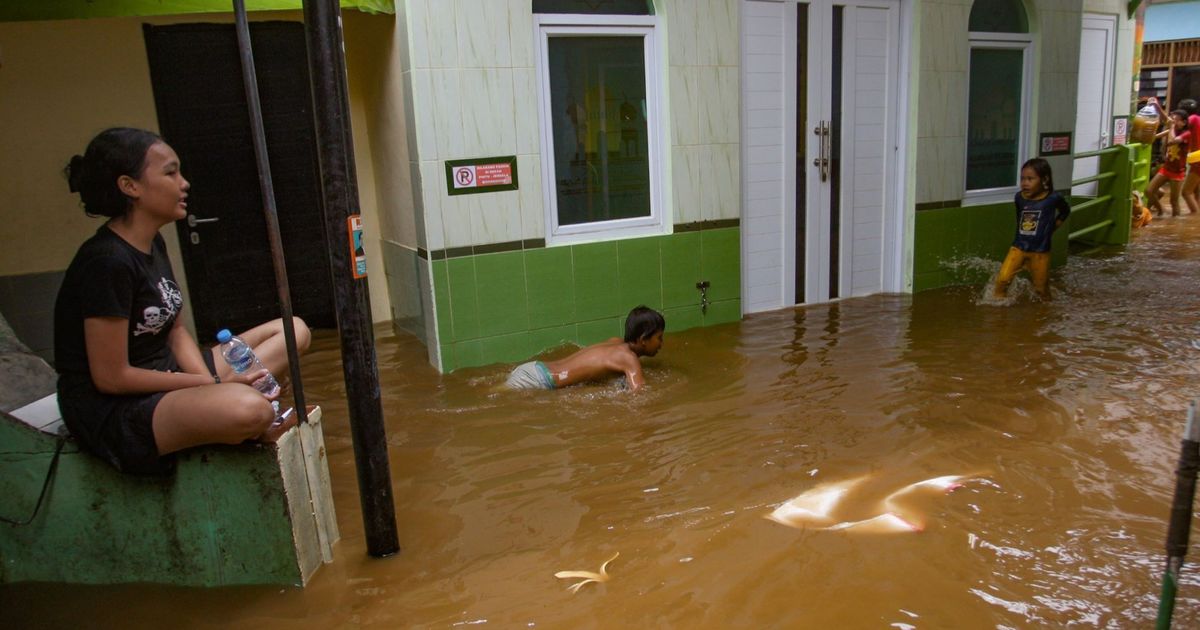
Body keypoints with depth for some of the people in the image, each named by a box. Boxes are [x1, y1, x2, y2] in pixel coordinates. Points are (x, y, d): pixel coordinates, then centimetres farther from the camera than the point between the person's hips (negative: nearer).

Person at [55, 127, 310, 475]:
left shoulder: (153, 245, 8)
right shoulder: (107, 261, -21)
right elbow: (111, 377, -19)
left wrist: (212, 382, -8)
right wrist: (214, 385, -15)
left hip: (162, 379, 10)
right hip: (112, 411, -10)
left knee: (293, 331, 6)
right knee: (249, 409, -38)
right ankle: (255, 426, -2)